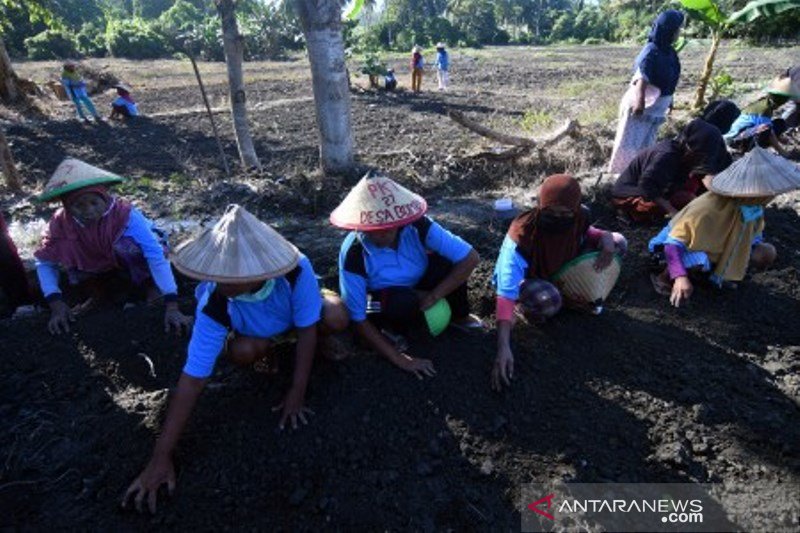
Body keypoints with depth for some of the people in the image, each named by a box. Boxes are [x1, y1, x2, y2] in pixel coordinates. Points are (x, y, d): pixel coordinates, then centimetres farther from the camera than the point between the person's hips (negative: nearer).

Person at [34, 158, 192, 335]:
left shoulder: (124, 214, -35)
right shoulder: (61, 223, -22)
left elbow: (156, 256, -42)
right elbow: (44, 262, -10)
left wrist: (171, 305, -49)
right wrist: (56, 303, -26)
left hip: (132, 257, -3)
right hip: (102, 262, 4)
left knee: (126, 244, -36)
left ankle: (150, 285, -9)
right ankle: (97, 289, 5)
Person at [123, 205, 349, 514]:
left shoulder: (296, 269, -43)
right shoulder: (214, 307, -38)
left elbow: (307, 329, -29)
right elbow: (193, 378, -34)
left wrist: (297, 392, -26)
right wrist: (161, 457, -32)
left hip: (297, 313, 0)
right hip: (253, 326, 0)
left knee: (336, 318, -28)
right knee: (242, 353, -32)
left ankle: (318, 345, 8)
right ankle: (267, 347, 6)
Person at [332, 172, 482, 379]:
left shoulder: (418, 225, -28)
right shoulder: (353, 255, -32)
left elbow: (471, 258, -26)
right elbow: (358, 320, -27)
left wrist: (432, 297, -28)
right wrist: (401, 360, -28)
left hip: (417, 286, 3)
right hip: (380, 301, -3)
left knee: (448, 261, -27)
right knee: (404, 302, -38)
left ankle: (460, 317, 2)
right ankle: (392, 331, -2)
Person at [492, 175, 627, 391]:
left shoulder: (580, 216, -23)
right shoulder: (521, 236, -40)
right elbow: (506, 294, -45)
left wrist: (605, 237, -21)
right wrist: (504, 347, -54)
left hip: (560, 266, 6)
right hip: (525, 276, -5)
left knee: (617, 242, -8)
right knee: (547, 301, -41)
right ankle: (530, 307, -3)